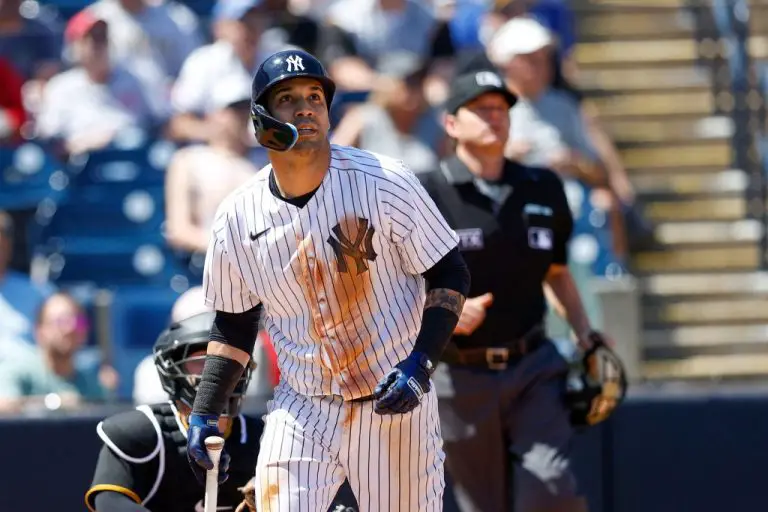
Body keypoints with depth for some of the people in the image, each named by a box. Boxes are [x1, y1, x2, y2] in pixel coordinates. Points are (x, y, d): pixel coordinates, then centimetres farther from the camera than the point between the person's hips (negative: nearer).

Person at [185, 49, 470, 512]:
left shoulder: (383, 182, -11)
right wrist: (205, 414, 3)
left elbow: (450, 275, -5)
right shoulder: (238, 216, -2)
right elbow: (235, 322, 11)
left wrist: (421, 365, -17)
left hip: (394, 404, -2)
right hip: (301, 408, 2)